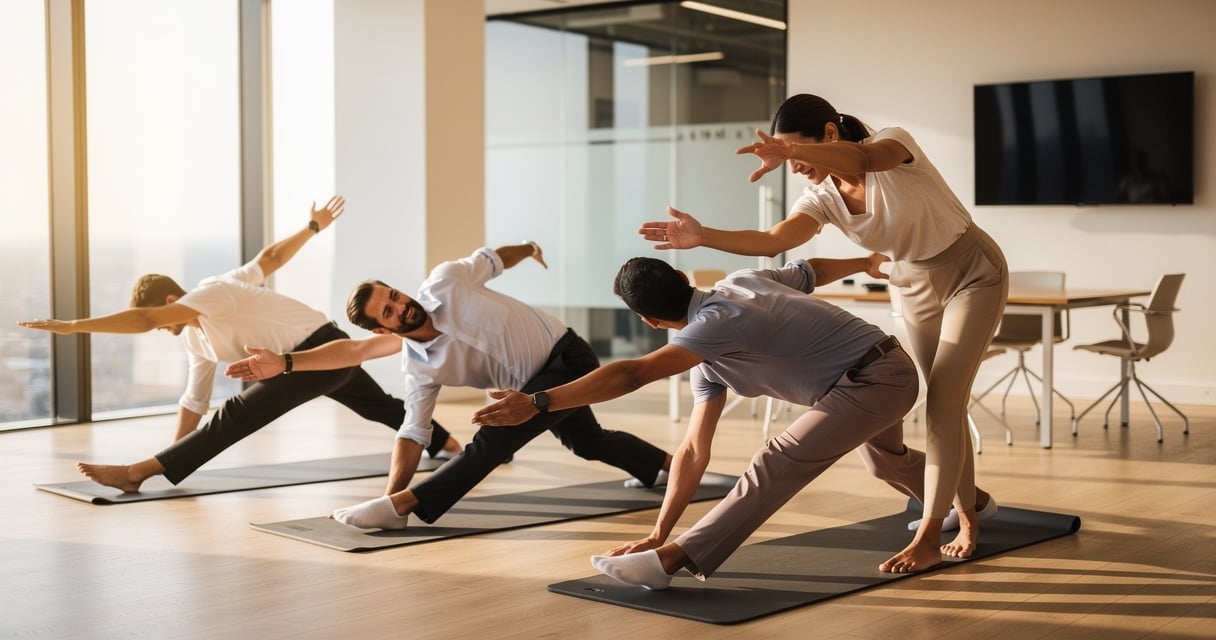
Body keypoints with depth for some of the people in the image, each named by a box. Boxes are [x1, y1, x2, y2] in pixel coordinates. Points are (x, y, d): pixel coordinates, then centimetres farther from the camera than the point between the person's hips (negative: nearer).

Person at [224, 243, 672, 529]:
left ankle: (402, 507, -26)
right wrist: (391, 491, -21)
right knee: (587, 442, 30)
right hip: (536, 382, 7)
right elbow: (413, 434, -8)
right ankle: (667, 463, 55)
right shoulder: (420, 366, -6)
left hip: (568, 358, -7)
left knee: (493, 442, -23)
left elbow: (492, 258, 0)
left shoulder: (443, 283, -19)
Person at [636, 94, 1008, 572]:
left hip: (973, 274, -7)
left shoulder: (894, 142, -26)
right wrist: (702, 237, -41)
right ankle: (968, 513, 27)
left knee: (943, 402, -15)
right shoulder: (822, 197, -10)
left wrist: (790, 151, -68)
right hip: (917, 287, 7)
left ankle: (929, 537, -15)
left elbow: (864, 160, -50)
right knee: (944, 403, 11)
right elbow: (773, 241, -26)